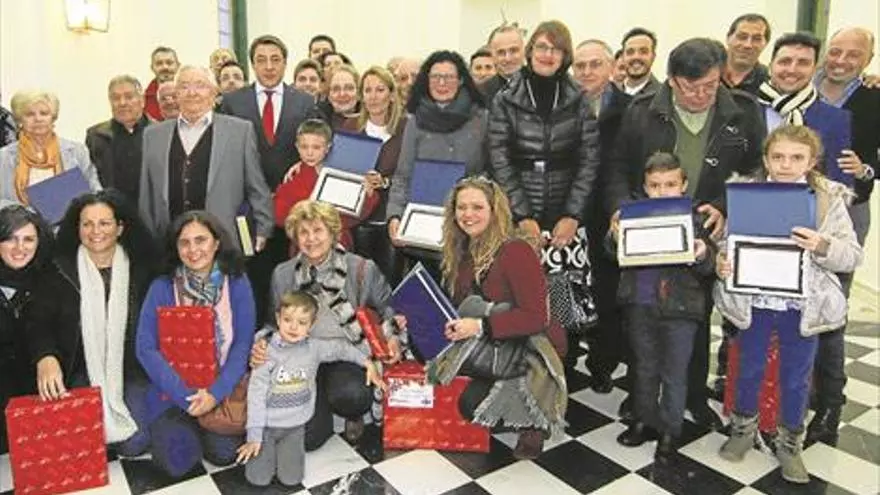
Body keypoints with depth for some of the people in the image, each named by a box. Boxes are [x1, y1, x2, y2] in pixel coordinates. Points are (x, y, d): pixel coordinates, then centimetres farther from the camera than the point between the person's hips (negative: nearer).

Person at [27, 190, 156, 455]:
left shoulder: (140, 268, -1)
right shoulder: (60, 271, -3)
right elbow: (38, 321, -7)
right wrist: (45, 358, -26)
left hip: (130, 371, 0)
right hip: (82, 373, 0)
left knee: (133, 445, -9)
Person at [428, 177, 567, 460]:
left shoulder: (516, 252, -17)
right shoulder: (462, 254, 6)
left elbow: (536, 317, -21)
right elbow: (458, 308, 11)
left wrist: (480, 327, -28)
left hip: (530, 348, -7)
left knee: (471, 404, -26)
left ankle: (533, 422, 5)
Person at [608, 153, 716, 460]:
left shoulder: (694, 220, -8)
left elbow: (709, 270, -6)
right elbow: (615, 254, -3)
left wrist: (703, 256, -28)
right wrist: (615, 236, -24)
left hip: (680, 309, -3)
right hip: (640, 305, 3)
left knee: (674, 374, 11)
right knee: (645, 368, 20)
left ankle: (670, 430, 28)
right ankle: (644, 421, 37)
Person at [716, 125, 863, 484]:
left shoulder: (829, 198, -6)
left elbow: (852, 256, -7)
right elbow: (729, 240, -1)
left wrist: (822, 246, -26)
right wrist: (721, 261, -22)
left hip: (803, 307, 0)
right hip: (754, 302, 0)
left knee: (796, 378, 15)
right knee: (749, 369, 17)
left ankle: (790, 443, 37)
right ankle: (743, 430, 40)